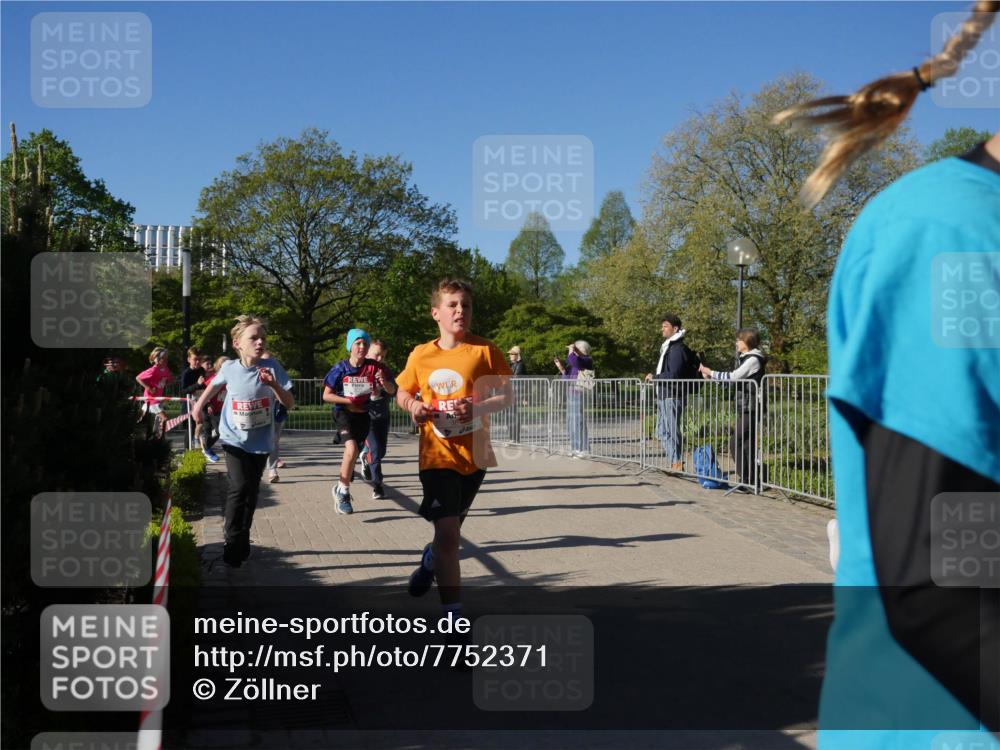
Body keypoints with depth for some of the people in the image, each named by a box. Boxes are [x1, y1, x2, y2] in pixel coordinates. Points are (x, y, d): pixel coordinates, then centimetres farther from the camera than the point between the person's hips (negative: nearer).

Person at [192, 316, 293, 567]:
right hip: (235, 439, -1)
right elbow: (215, 385, 14)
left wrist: (273, 384, -29)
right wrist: (199, 406, 11)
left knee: (252, 491, 12)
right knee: (239, 487, -17)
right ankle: (232, 542, -7)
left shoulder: (271, 366, -15)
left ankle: (243, 539, 28)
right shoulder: (229, 368, -11)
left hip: (261, 442, 1)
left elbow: (289, 404, -15)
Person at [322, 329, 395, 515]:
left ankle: (341, 490, 37)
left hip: (363, 414, 3)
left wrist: (384, 381, -29)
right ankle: (342, 491, -8)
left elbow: (391, 390, -8)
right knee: (352, 448, -25)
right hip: (344, 413, -3)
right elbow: (326, 396, -6)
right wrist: (349, 402, -14)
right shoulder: (340, 368, -11)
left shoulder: (374, 367, -7)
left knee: (355, 453, 14)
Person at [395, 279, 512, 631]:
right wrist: (412, 406, -11)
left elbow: (506, 395, -4)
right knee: (448, 534, -13)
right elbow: (402, 392, 12)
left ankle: (430, 560, 56)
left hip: (474, 455, 2)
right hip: (438, 455, -1)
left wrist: (477, 407, -23)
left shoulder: (485, 350, -7)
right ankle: (453, 615, -4)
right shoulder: (420, 355, -3)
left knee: (449, 529, 20)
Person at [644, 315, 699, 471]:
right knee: (662, 432, 13)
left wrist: (654, 377, -11)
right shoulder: (667, 347, 21)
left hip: (672, 396, -11)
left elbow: (674, 375, -20)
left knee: (672, 431, -7)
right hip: (664, 396, 11)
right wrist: (654, 377, 10)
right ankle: (675, 463, 19)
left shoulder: (678, 348, -12)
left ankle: (677, 464, -2)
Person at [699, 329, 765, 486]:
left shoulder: (754, 359, -12)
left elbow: (733, 377, -19)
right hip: (744, 409, 10)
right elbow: (733, 378, 17)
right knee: (746, 445, 11)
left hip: (749, 409, -10)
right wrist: (711, 377, 9)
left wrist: (710, 372, -11)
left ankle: (748, 480, -7)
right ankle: (750, 481, 15)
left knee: (736, 443, -10)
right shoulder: (746, 359, 17)